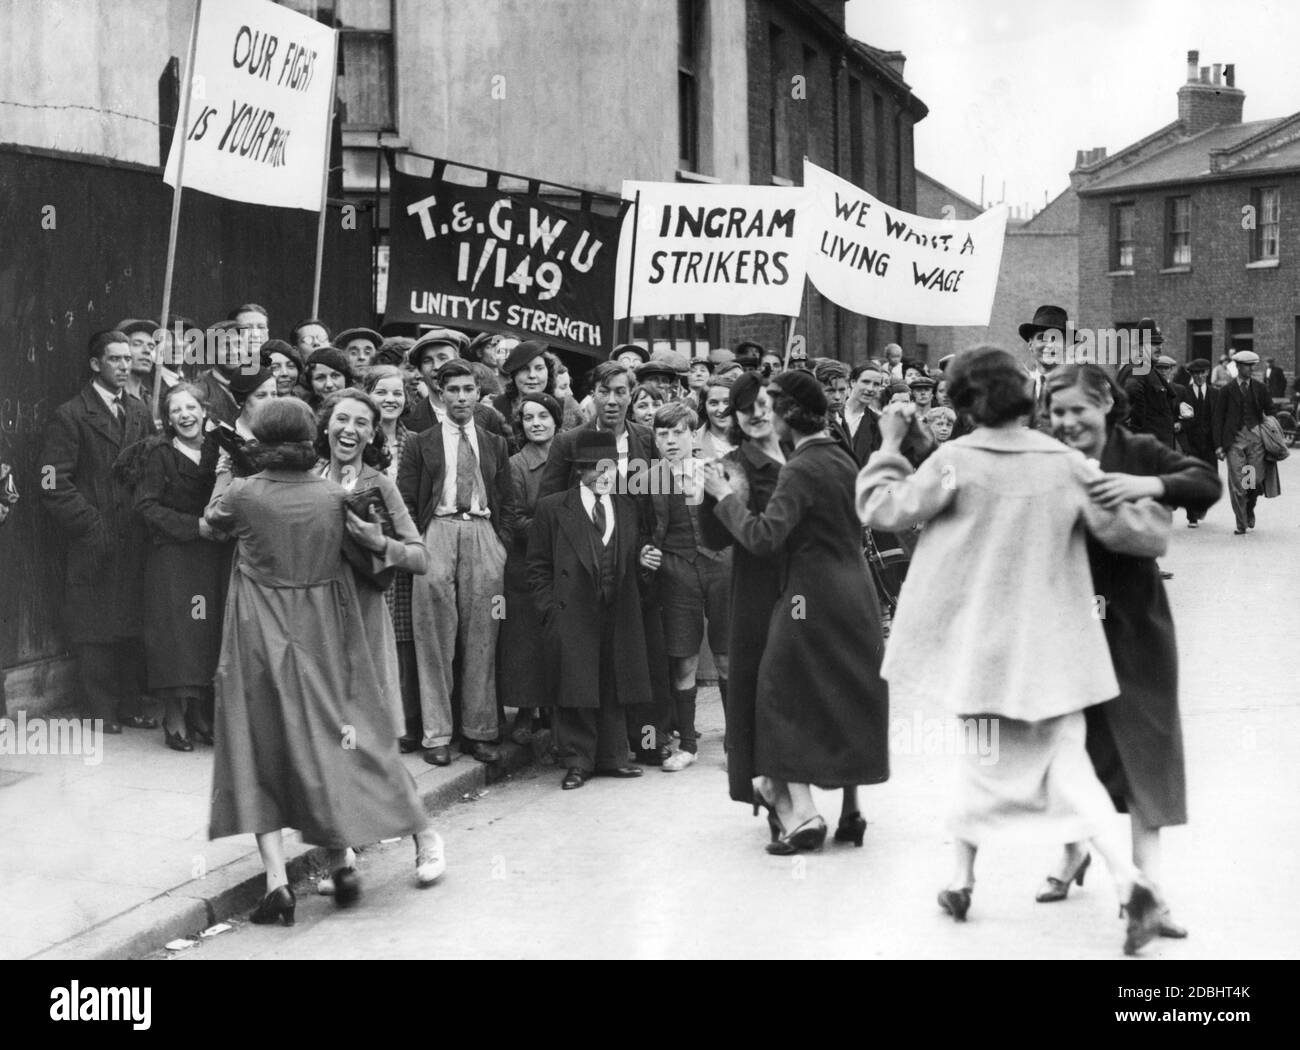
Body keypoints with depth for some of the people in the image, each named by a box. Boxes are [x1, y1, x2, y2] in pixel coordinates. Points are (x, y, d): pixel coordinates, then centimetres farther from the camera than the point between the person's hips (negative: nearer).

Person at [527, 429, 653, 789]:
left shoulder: (626, 511, 16)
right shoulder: (552, 508, 3)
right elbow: (538, 566, 2)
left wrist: (642, 559, 2)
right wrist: (549, 609, -6)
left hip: (618, 614, 4)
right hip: (572, 613, -4)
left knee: (613, 688, 7)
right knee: (576, 688, -4)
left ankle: (611, 757, 18)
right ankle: (578, 762, 5)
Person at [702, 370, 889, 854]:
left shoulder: (802, 469, -17)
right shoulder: (841, 458, 9)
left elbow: (764, 537, -25)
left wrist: (725, 495, -14)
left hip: (812, 600, -8)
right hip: (855, 598, 8)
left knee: (787, 702, 0)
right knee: (850, 701, 14)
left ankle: (801, 813, -6)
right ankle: (850, 813, 21)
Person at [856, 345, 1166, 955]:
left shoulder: (955, 461, -12)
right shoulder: (1065, 463, -4)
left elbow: (881, 509, -3)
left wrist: (889, 445, 8)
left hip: (979, 640, -1)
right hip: (1051, 645, 1)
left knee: (982, 753, 16)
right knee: (1065, 759, 5)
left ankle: (962, 882, 25)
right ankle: (1128, 880, -11)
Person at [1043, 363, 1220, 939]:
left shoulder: (1139, 453, -5)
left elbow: (1208, 482, -17)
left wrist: (1149, 485, -33)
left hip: (1134, 622, -1)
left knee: (1144, 746, 0)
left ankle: (1147, 878, 6)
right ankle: (1074, 851, 36)